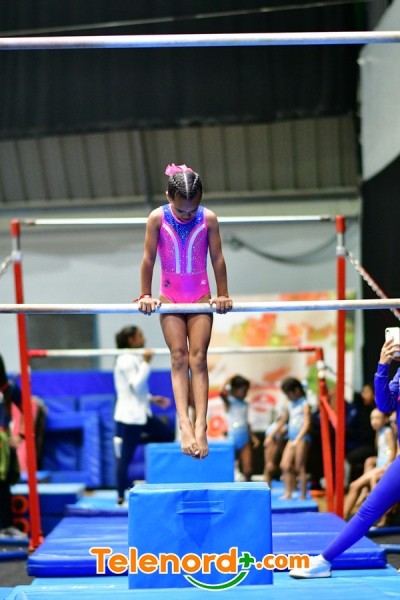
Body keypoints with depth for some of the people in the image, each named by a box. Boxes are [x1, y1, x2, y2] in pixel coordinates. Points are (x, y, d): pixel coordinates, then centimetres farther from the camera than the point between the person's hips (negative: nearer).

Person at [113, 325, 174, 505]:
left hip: (142, 414, 9)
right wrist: (146, 363, -21)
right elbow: (137, 386, -22)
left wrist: (152, 398, 14)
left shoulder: (134, 359, 15)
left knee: (168, 435, 9)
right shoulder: (125, 360, -15)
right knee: (125, 456, -3)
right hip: (129, 416, -9)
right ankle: (121, 497, 2)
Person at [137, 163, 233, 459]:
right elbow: (148, 259, -2)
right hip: (170, 296, 0)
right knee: (179, 357, -10)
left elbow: (218, 259, -1)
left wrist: (223, 295, 2)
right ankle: (185, 424, -21)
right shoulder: (158, 218, -10)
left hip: (201, 295, 0)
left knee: (198, 358, -9)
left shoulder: (209, 218, -9)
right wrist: (146, 294, 1)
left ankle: (200, 425, -17)